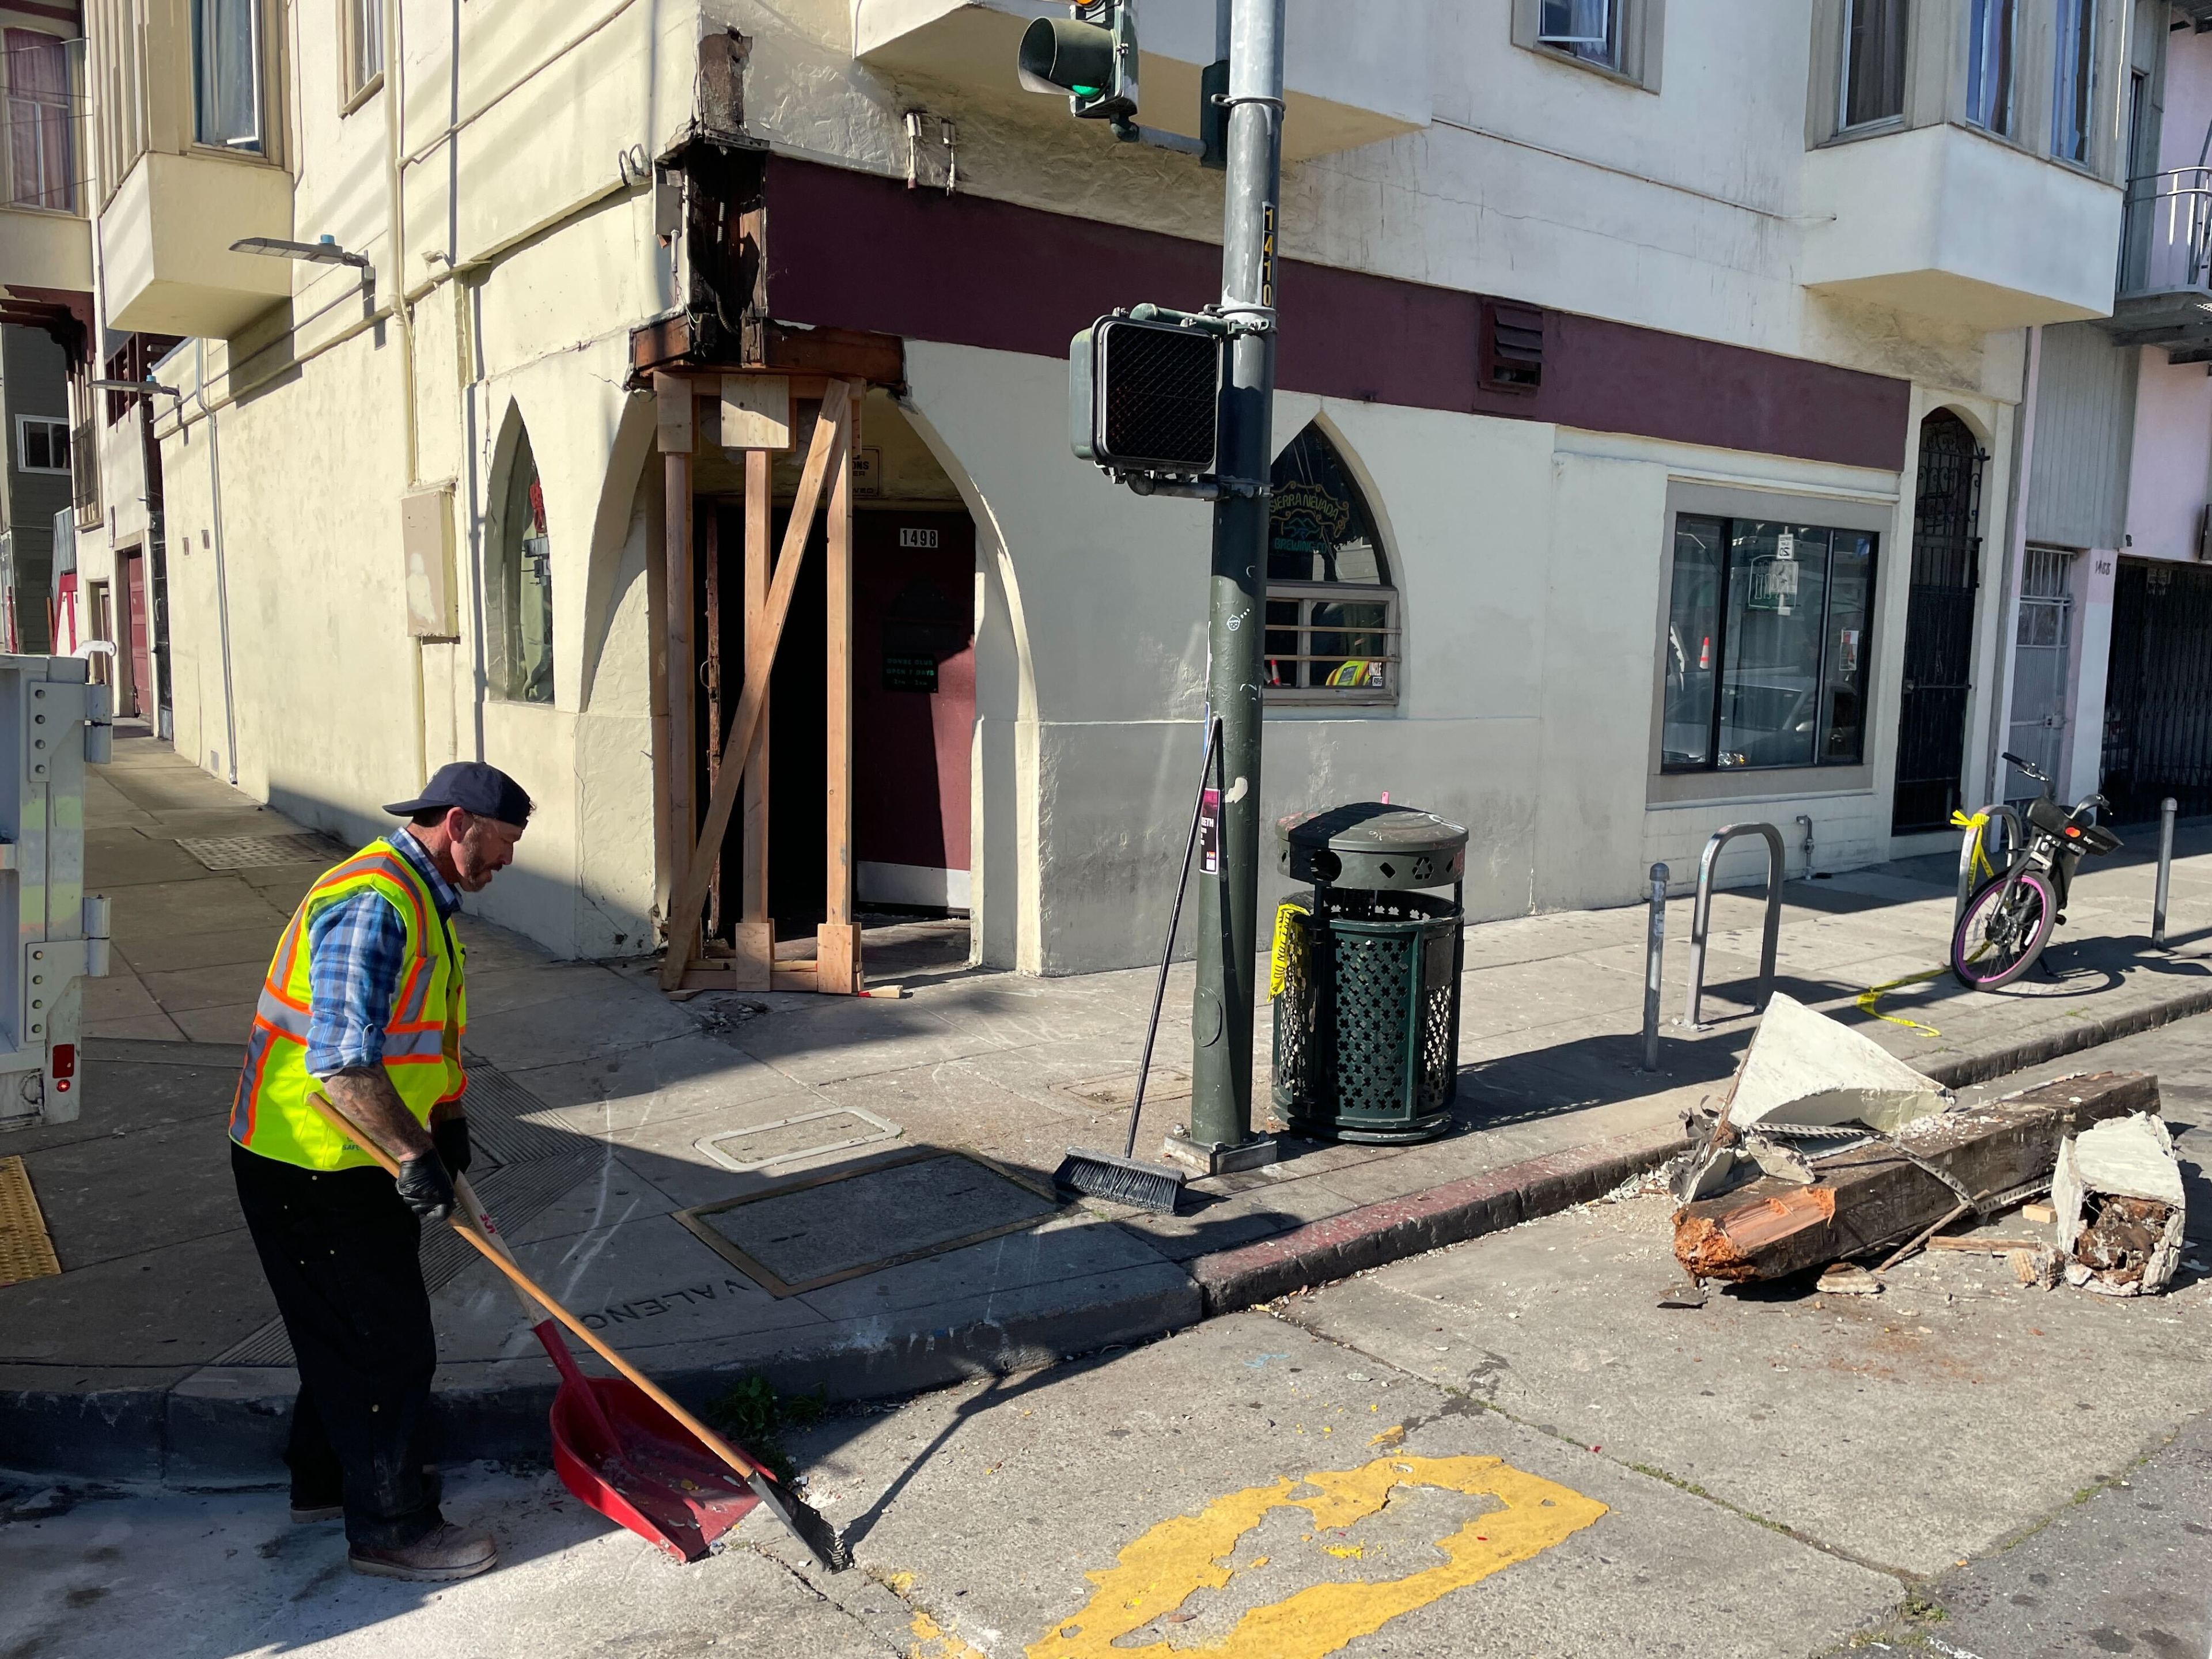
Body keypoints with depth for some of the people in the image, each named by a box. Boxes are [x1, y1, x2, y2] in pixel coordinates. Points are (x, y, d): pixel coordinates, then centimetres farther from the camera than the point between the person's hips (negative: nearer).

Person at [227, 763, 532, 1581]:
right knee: (386, 1343, 0)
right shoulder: (372, 904, -25)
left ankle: (328, 1477, 40)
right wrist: (414, 1154, -26)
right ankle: (391, 1528, 15)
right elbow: (341, 1062, -31)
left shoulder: (420, 898, 10)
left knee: (351, 1329, 23)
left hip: (353, 1163, 10)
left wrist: (446, 1119, 17)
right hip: (313, 1167, -10)